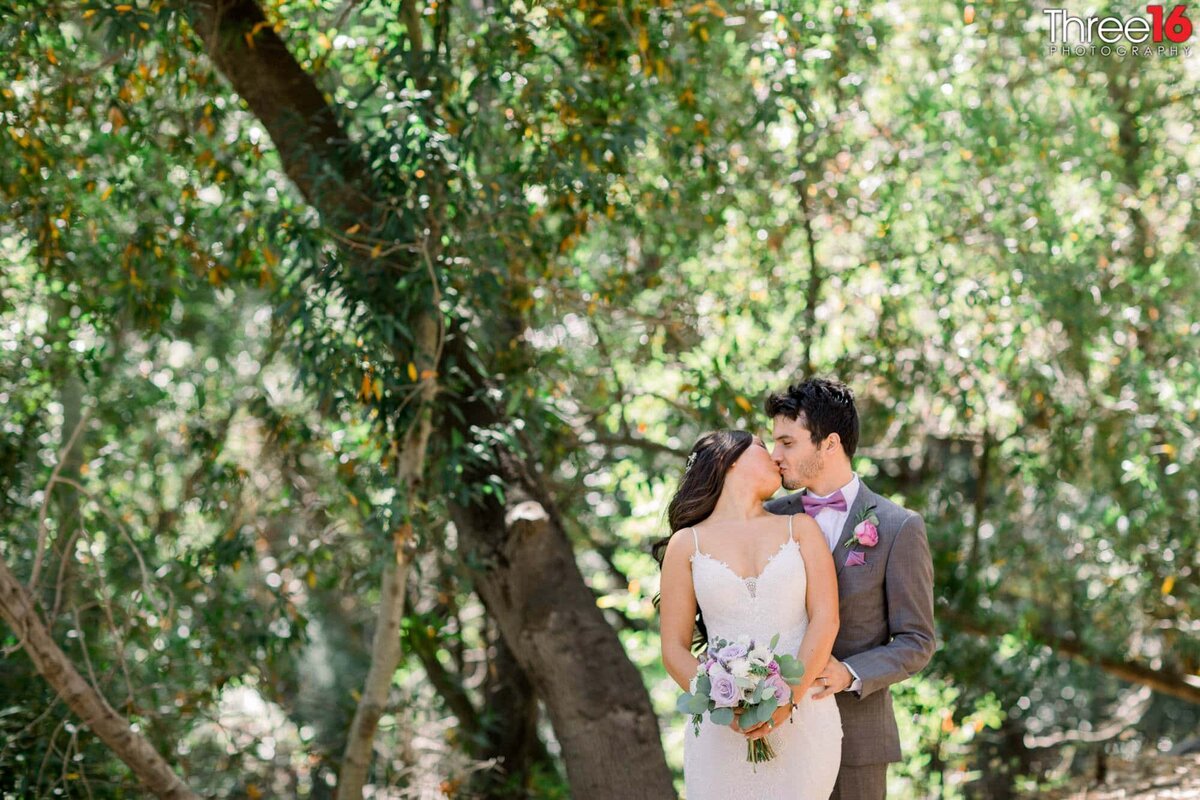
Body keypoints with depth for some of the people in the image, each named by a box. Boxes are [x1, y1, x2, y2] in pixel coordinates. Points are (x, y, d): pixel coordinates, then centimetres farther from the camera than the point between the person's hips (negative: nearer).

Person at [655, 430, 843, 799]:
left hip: (802, 722, 1)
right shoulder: (687, 544, 7)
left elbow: (826, 620, -1)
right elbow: (674, 650, 3)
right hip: (723, 731, -1)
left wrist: (788, 700, -15)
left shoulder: (800, 528, 9)